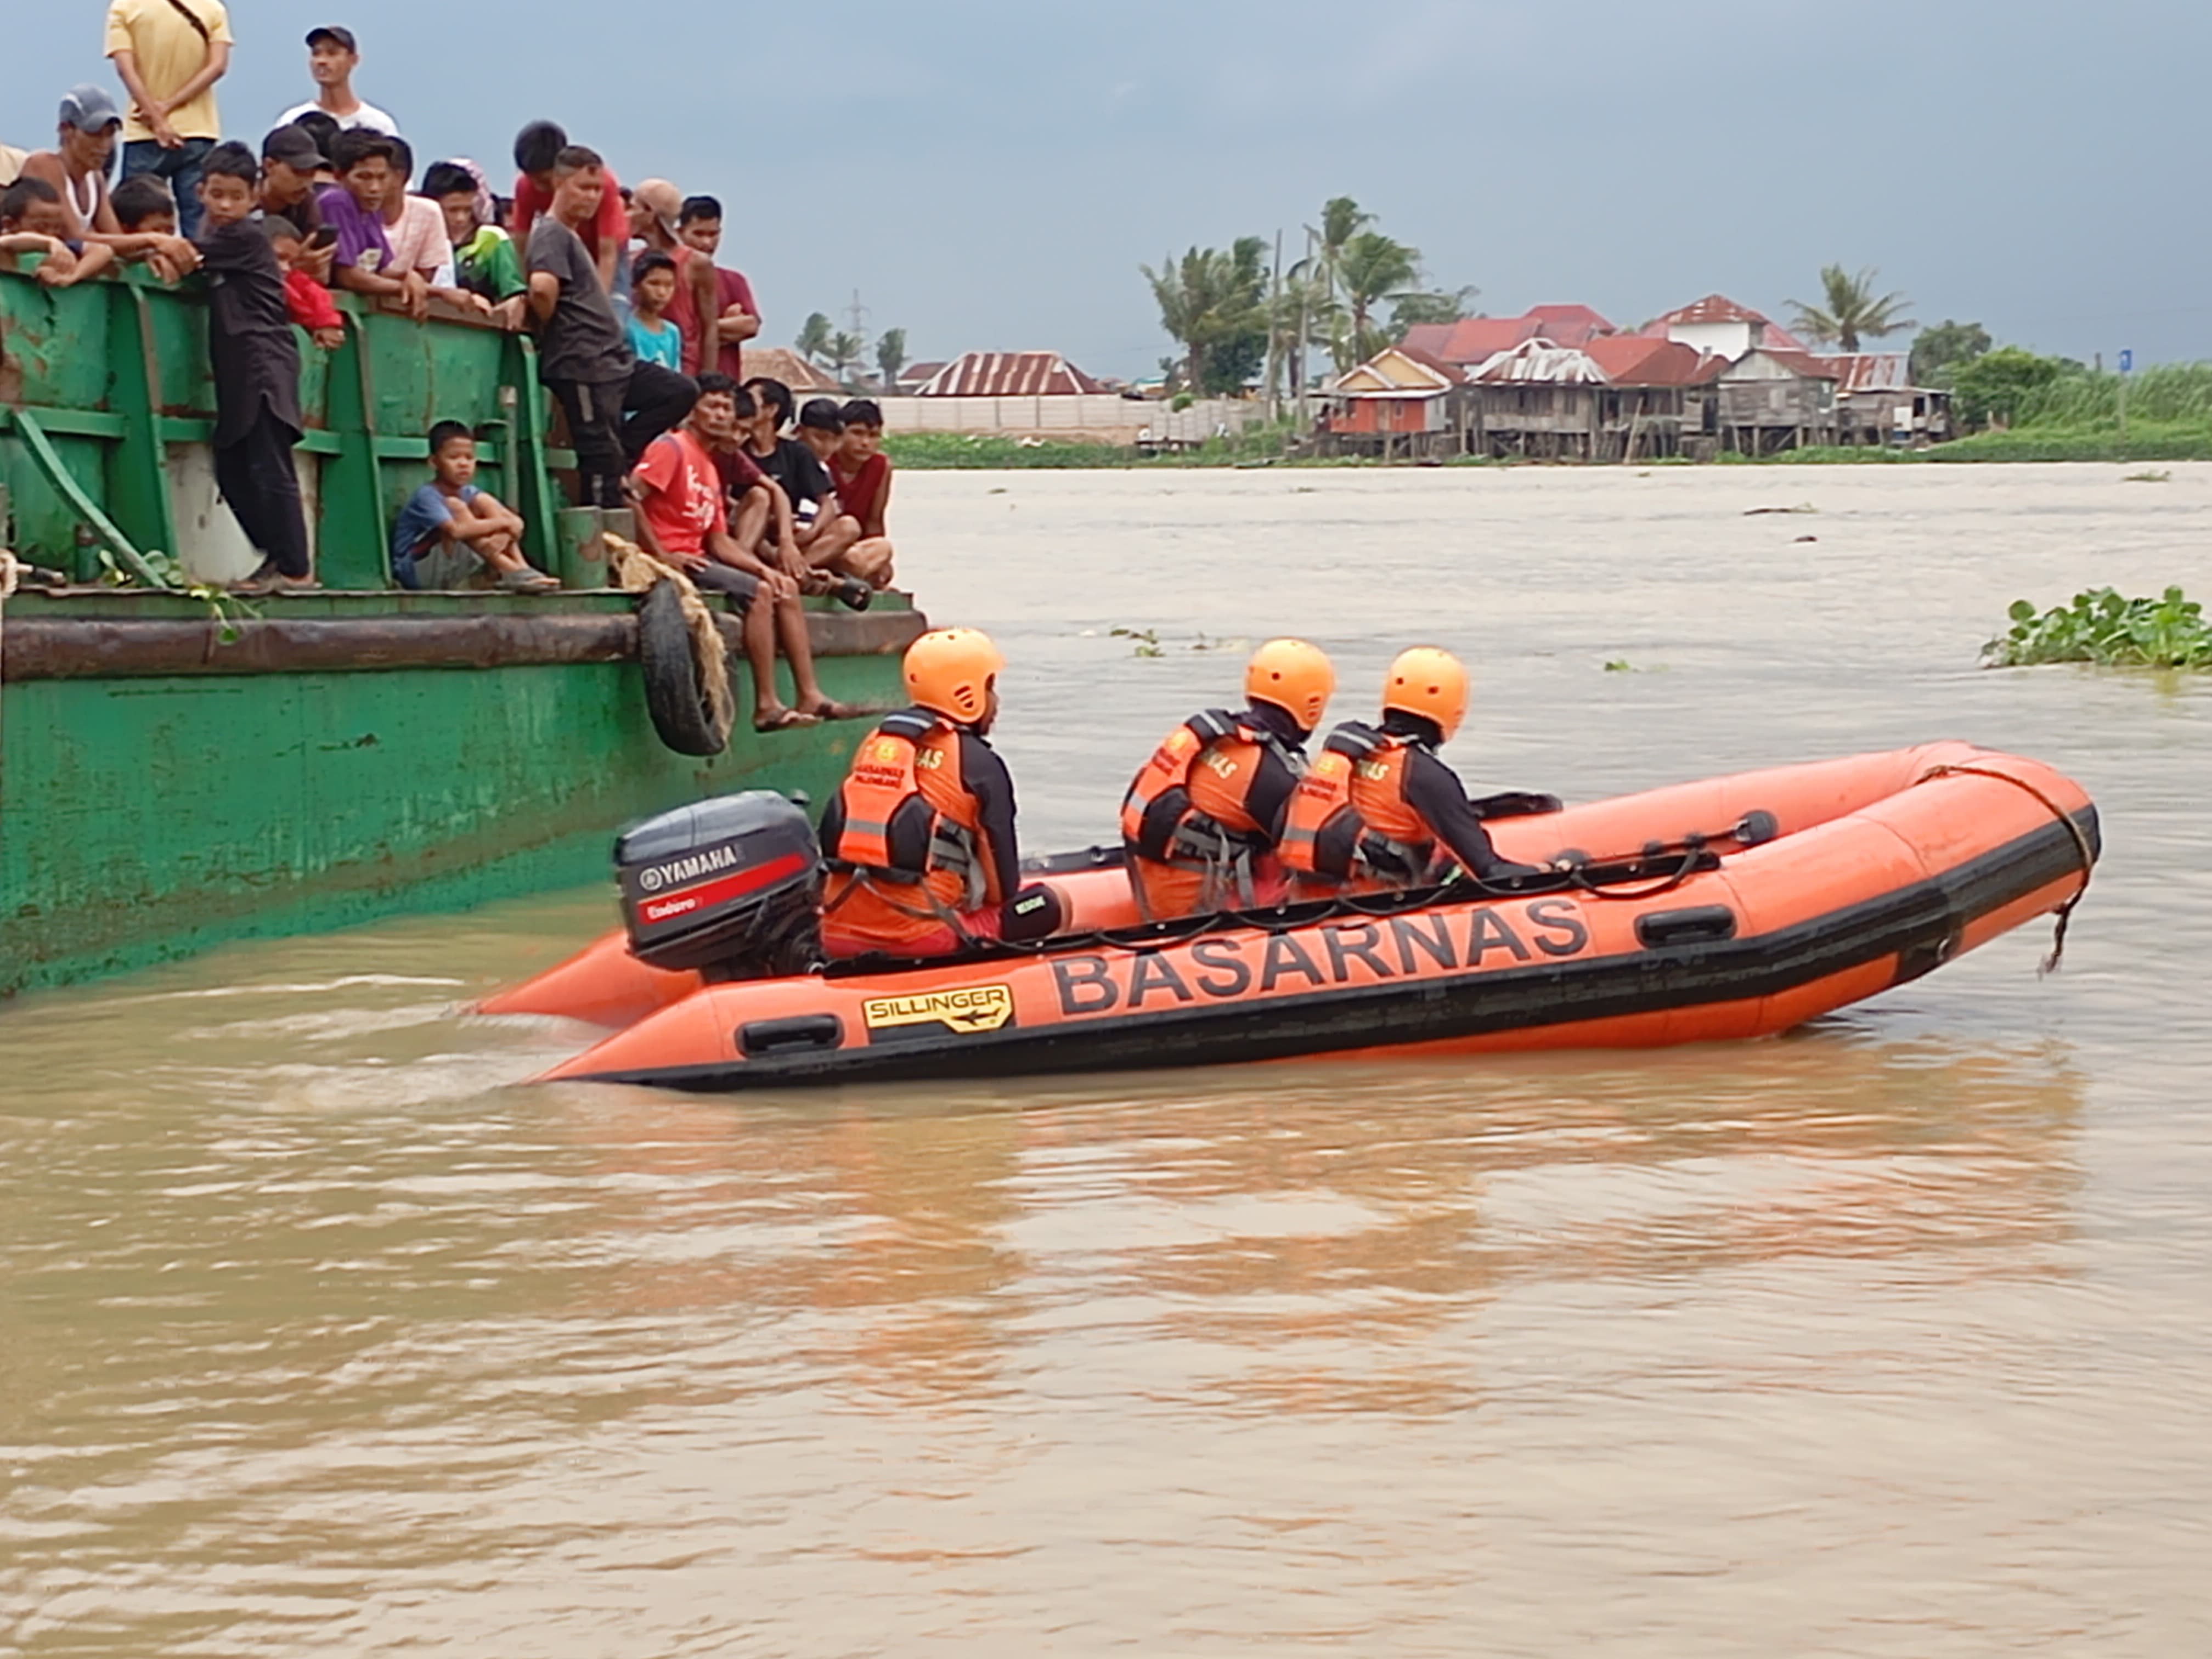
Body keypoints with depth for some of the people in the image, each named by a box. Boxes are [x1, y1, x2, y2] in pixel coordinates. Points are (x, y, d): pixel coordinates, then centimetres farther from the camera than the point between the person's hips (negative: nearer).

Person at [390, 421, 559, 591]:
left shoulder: (469, 494, 3)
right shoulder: (427, 496, -19)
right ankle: (514, 573, -30)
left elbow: (516, 521, -6)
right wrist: (500, 522, -27)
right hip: (416, 573, -7)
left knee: (483, 502, -5)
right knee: (456, 507, -26)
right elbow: (456, 531, -37)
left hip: (450, 577, 7)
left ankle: (522, 570, -18)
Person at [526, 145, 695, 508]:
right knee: (600, 455, -8)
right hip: (583, 367, -10)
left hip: (614, 360, 10)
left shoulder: (570, 236, 22)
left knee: (681, 393, 13)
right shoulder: (551, 234, -10)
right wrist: (550, 328, -13)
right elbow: (543, 287, -27)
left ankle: (618, 456, 7)